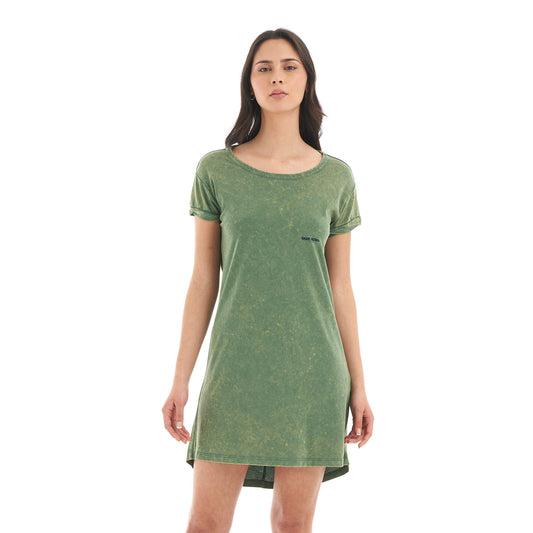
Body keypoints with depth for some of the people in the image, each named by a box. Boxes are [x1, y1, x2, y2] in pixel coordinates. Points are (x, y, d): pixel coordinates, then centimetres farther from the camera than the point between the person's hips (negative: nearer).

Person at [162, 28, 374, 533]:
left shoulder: (335, 177, 4)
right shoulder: (215, 170, 2)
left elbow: (340, 287, 8)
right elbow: (203, 281, 3)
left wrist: (358, 385, 6)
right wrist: (180, 378, -1)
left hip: (312, 369, 1)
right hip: (237, 367, -1)